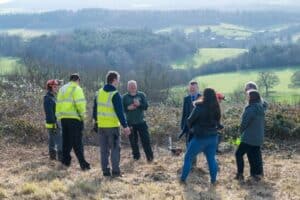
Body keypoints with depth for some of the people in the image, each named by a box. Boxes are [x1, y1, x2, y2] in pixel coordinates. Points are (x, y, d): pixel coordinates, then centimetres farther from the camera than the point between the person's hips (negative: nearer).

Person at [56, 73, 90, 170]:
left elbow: (58, 104, 17)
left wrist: (59, 116, 17)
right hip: (74, 118, -7)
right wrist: (83, 115, -5)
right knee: (77, 142, -7)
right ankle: (83, 164, -10)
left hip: (63, 118, 7)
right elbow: (80, 104, -17)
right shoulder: (76, 89, -5)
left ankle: (65, 161, 19)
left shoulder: (62, 89, 19)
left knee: (66, 141, 16)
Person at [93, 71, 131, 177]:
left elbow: (95, 108, 14)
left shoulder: (99, 92, 6)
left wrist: (96, 120, 27)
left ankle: (105, 170, 12)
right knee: (115, 148, 1)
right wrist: (125, 126, -12)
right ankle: (115, 171, -1)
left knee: (104, 149, 10)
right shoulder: (115, 94, -14)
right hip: (113, 126, -6)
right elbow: (120, 112, -17)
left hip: (101, 125, 6)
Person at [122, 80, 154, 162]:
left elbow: (146, 106, -2)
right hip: (130, 123, 1)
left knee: (145, 140, -4)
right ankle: (136, 156, 22)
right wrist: (128, 108, -17)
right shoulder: (125, 97, 3)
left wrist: (139, 104, -20)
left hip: (141, 122, 0)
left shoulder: (141, 95, 4)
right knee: (133, 141, 7)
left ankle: (150, 157, 2)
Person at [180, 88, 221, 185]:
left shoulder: (200, 107, -16)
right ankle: (213, 180, 16)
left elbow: (190, 121, -7)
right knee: (211, 158, 17)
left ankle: (183, 178, 15)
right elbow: (217, 122, 10)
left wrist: (192, 128, 11)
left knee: (188, 157, 11)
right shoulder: (216, 108, -2)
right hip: (213, 137, 4)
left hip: (200, 137, -4)